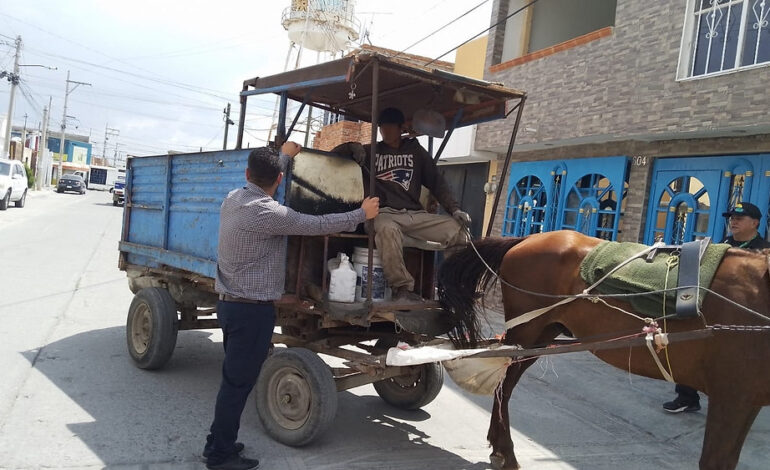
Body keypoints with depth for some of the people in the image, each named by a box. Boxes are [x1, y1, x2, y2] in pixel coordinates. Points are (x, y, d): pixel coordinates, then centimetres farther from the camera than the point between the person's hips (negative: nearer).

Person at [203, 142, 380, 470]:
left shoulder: (233, 199, 4)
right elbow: (317, 225, -16)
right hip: (252, 309, -9)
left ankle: (218, 443, 29)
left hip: (230, 303, 9)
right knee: (238, 381, 2)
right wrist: (362, 214, -4)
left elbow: (260, 180, 25)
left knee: (234, 377, 18)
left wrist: (284, 156, 38)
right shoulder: (266, 213, -21)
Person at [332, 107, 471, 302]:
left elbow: (437, 182, 14)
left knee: (457, 229, -21)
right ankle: (402, 289, -36)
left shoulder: (415, 151, 19)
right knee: (387, 229, -41)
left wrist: (454, 209, 0)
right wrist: (354, 146, -3)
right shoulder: (370, 151, 17)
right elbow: (335, 153, 19)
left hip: (415, 214, 3)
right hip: (384, 214, -2)